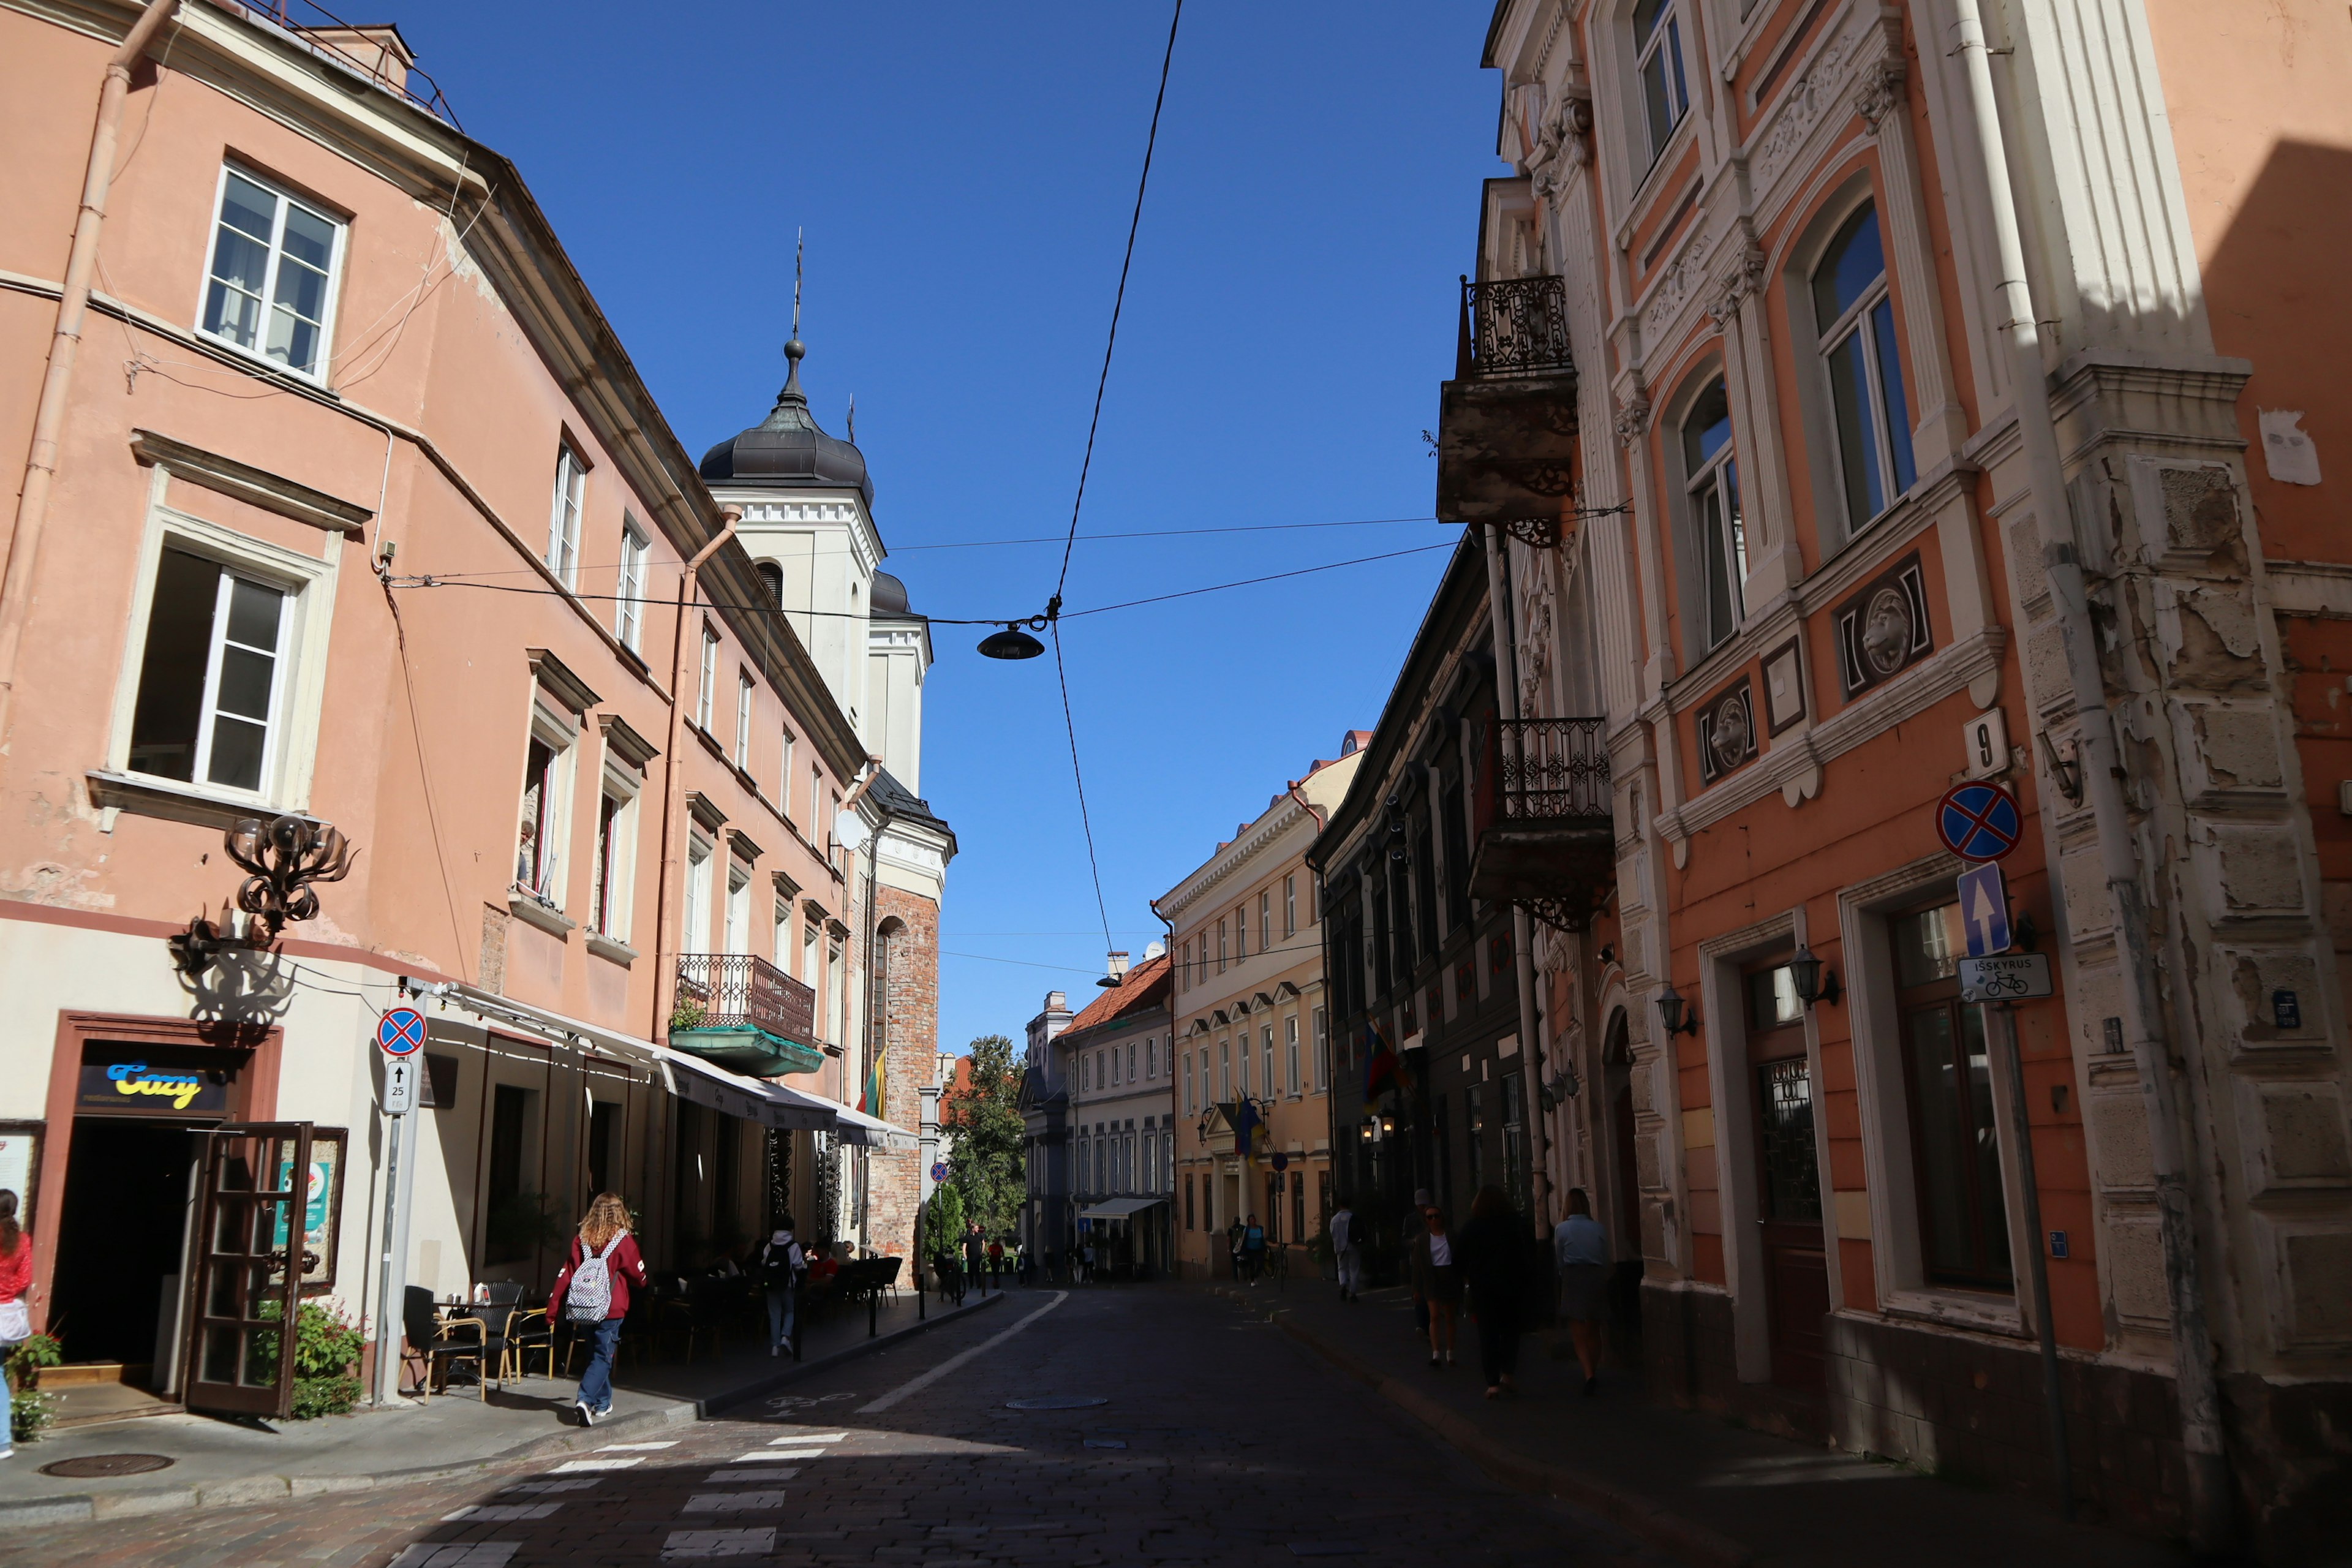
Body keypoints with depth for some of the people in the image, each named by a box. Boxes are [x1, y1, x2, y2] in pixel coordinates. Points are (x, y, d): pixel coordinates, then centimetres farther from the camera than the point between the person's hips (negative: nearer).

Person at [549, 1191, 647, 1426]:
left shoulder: (581, 1240, 1)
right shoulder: (624, 1241, -8)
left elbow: (565, 1275, 1)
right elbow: (638, 1276, 2)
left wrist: (553, 1310, 5)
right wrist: (642, 1284, 25)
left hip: (582, 1309, 4)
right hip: (610, 1309, -4)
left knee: (596, 1352, 17)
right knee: (603, 1357, 0)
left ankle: (602, 1402, 26)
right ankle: (585, 1399, -18)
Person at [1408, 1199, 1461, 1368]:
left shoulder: (1451, 1237, 0)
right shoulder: (1422, 1240, 1)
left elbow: (1459, 1260, 3)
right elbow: (1417, 1265, 2)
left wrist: (1460, 1283, 0)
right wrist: (1417, 1289, 0)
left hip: (1450, 1278, 1)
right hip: (1432, 1280, -1)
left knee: (1449, 1318, 10)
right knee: (1435, 1316, -13)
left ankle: (1450, 1353, 21)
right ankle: (1436, 1353, -16)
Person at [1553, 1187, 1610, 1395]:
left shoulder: (1561, 1229, -2)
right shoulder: (1598, 1228, 3)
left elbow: (1560, 1259, 4)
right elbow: (1605, 1259, 6)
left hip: (1573, 1278, -3)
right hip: (1597, 1277, 3)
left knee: (1579, 1334, -3)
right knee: (1594, 1332, 17)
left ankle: (1589, 1374, -22)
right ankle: (1594, 1372, 27)